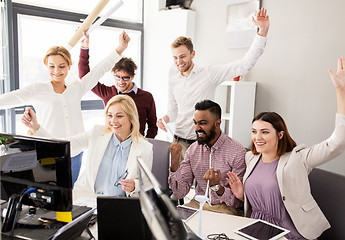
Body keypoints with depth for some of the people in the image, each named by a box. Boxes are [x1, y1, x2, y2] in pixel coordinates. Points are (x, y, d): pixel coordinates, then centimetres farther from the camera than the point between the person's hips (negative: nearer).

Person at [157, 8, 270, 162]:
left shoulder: (209, 74, -6)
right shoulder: (173, 81, 10)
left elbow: (245, 65, -12)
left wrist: (263, 30, -19)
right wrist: (165, 119, -2)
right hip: (179, 142, 4)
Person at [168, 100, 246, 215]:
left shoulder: (237, 152, -14)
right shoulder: (193, 149, 1)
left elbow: (236, 202, -11)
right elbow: (180, 193, -3)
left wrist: (216, 186, -29)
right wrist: (174, 163, -16)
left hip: (224, 208, -3)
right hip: (197, 204, 3)